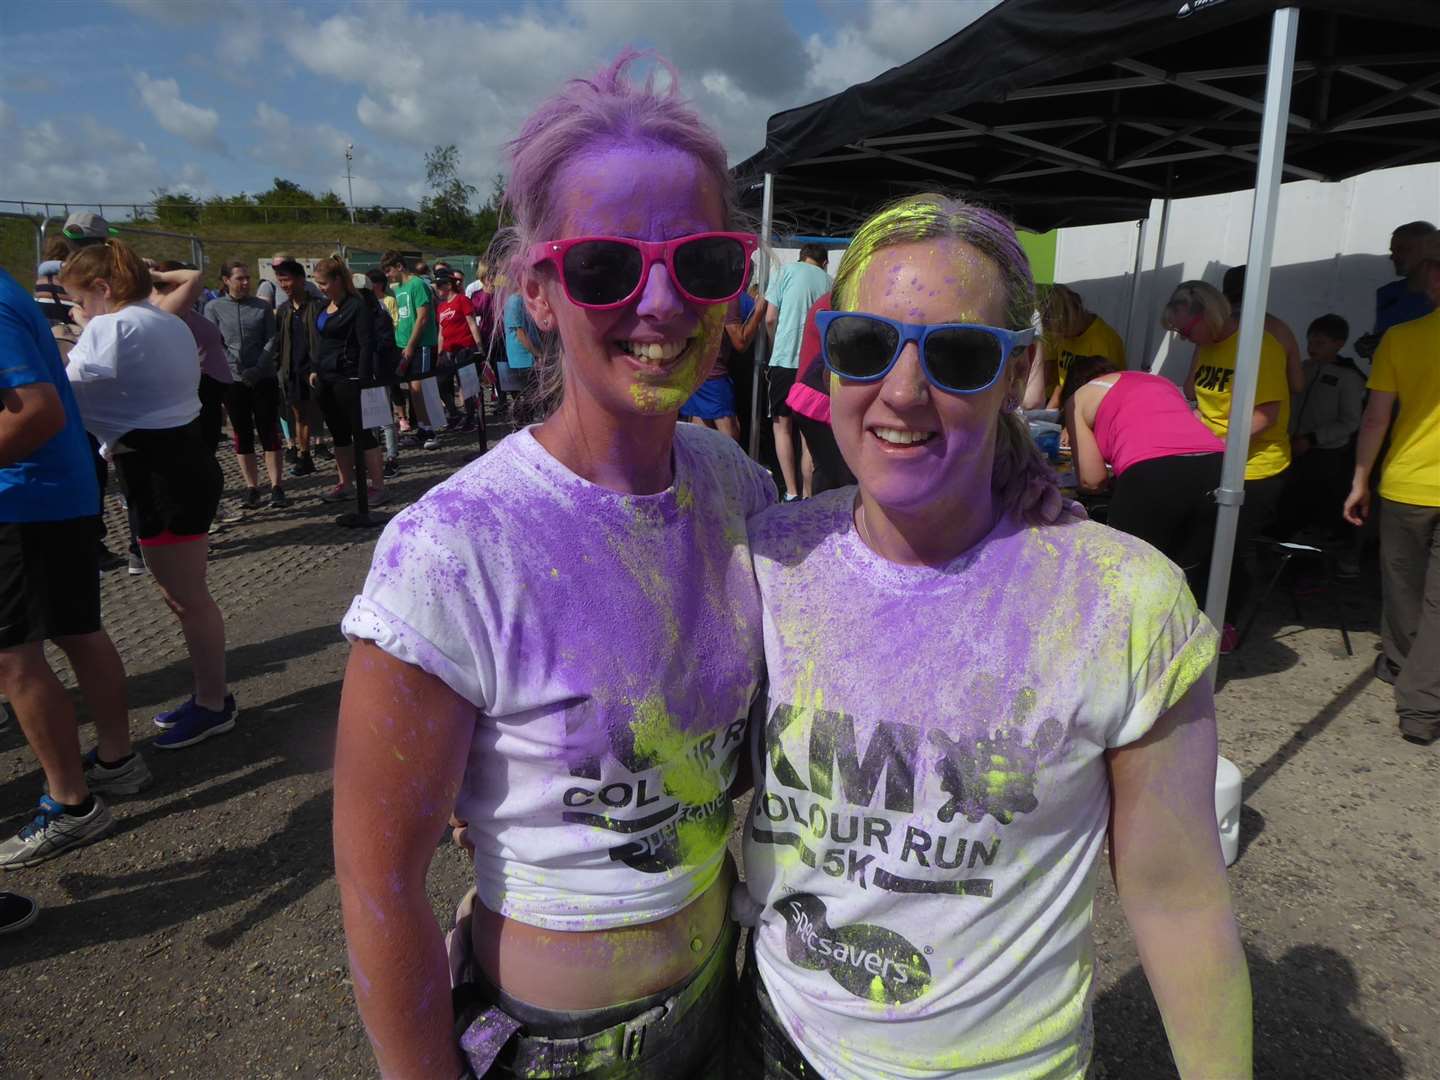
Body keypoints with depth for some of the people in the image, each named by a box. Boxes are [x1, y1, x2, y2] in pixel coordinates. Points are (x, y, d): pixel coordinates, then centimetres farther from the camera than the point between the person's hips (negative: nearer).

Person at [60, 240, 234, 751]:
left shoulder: (110, 328, -15)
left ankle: (214, 705, 14)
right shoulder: (170, 324, 15)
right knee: (182, 594, 18)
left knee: (187, 599, 1)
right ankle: (209, 693, 29)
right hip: (183, 457, 10)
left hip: (161, 474, -10)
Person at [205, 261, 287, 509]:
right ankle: (251, 489, 11)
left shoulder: (263, 307, 6)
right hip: (233, 381, 0)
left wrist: (258, 368, -14)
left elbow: (271, 340, 0)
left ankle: (277, 487, 0)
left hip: (264, 379, 0)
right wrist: (235, 369, -15)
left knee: (269, 433, -1)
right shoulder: (214, 307, 4)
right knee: (243, 435, 5)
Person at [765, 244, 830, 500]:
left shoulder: (789, 271, 3)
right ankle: (807, 494, 8)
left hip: (785, 359, -2)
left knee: (782, 425, 6)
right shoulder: (830, 282, 9)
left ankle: (791, 493, 0)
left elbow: (770, 318, 0)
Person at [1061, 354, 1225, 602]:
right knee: (1190, 585, 17)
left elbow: (1092, 480, 14)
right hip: (1215, 469, 5)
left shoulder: (1078, 398, 21)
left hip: (1152, 477, -5)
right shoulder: (1161, 381, 37)